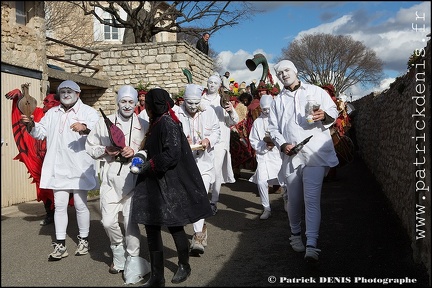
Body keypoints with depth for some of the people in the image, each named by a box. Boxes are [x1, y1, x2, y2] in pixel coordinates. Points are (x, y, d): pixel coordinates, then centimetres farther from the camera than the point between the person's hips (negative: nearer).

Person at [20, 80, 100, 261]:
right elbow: (40, 133, 14)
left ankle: (83, 240, 22)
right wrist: (31, 125, -8)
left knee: (80, 205, 6)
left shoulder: (87, 111, -3)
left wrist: (85, 128, -39)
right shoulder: (52, 113, 16)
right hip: (58, 168, 5)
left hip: (79, 168, -4)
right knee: (59, 206, 7)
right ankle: (60, 245, 15)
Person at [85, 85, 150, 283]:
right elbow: (90, 147, 9)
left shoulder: (144, 125, 2)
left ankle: (133, 260, 18)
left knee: (131, 221, -1)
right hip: (111, 176, 2)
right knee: (108, 221, 2)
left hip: (133, 176, -2)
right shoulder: (105, 122, 7)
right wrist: (106, 150, -8)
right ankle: (118, 250, 32)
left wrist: (135, 152, -17)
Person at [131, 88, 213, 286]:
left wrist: (148, 165, -16)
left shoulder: (168, 123, -14)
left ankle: (184, 266, 30)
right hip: (154, 184, 9)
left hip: (170, 184, -9)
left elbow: (172, 155, -22)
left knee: (174, 226, 7)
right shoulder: (156, 124, 14)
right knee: (151, 227, 6)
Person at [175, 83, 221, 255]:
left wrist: (208, 140, -12)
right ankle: (201, 227, 36)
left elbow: (216, 131, 8)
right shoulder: (176, 114, -6)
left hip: (204, 160, 0)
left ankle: (198, 235, -8)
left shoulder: (209, 112, 2)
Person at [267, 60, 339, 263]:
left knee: (312, 199, -10)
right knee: (294, 200, 11)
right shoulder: (277, 101, 17)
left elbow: (334, 111, 9)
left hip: (315, 154, -2)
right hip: (291, 156, 3)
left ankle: (312, 245, -10)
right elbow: (273, 128, 11)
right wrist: (282, 144, -8)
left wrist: (325, 115, -15)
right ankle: (295, 234, 32)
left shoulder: (316, 91, 12)